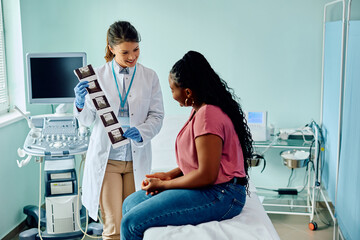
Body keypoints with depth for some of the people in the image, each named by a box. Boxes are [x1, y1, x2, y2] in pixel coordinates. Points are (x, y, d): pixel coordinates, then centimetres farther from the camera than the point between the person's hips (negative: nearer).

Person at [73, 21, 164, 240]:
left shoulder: (150, 77, 3)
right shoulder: (98, 76, 0)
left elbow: (157, 116, 2)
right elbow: (89, 120, 4)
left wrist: (141, 132, -18)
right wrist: (80, 104, -18)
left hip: (137, 159, 1)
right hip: (106, 158, -1)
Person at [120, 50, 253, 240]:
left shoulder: (208, 115, -21)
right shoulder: (200, 110, 12)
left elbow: (207, 175, -23)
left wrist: (163, 184, -11)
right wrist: (170, 175, 7)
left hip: (220, 195, -11)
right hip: (209, 189, 11)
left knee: (131, 222, -17)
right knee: (130, 203, 11)